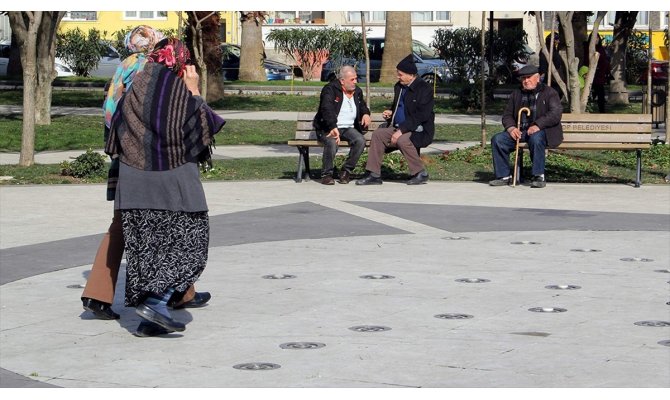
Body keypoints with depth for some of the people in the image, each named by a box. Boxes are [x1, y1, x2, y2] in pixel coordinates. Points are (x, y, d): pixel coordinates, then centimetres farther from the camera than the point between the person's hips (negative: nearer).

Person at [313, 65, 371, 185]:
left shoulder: (357, 92, 14)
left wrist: (366, 113, 9)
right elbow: (327, 110, -23)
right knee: (332, 142, -37)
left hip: (349, 128, 5)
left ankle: (347, 171, -10)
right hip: (329, 128, -5)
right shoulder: (330, 89, -8)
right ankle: (326, 174, -18)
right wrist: (333, 128, -38)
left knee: (360, 141, -25)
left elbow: (362, 106, 35)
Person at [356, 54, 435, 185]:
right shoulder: (399, 87, 13)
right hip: (399, 128, 8)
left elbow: (421, 116, -21)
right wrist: (391, 113, 6)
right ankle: (374, 175, -9)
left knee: (402, 140, -35)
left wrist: (402, 130, -25)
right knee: (378, 134, -10)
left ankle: (420, 174, -17)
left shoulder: (424, 89, -13)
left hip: (418, 131, -8)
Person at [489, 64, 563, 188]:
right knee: (497, 139, -18)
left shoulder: (549, 93, 5)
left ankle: (539, 177, -30)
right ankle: (504, 176, -12)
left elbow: (555, 114, -9)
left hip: (541, 131, -5)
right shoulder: (516, 94, 21)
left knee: (535, 138, -40)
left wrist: (538, 125, -23)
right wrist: (511, 127, -5)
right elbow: (507, 114, 19)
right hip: (520, 131, 5)